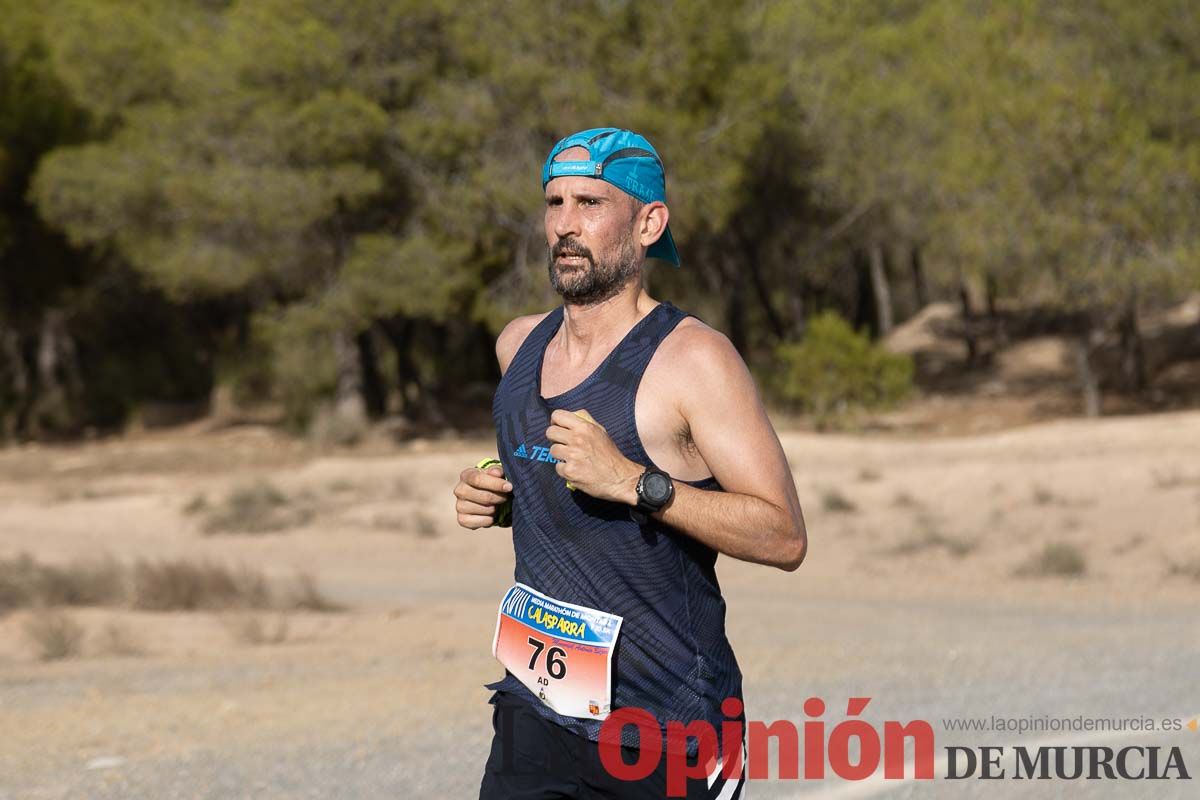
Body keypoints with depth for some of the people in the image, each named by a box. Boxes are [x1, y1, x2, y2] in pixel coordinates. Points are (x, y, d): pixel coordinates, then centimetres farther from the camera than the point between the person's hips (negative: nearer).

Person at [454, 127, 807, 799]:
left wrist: (633, 482, -26)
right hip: (538, 713, 5)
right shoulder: (520, 346, 9)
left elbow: (785, 537, -18)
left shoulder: (693, 359, -13)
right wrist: (496, 497, 7)